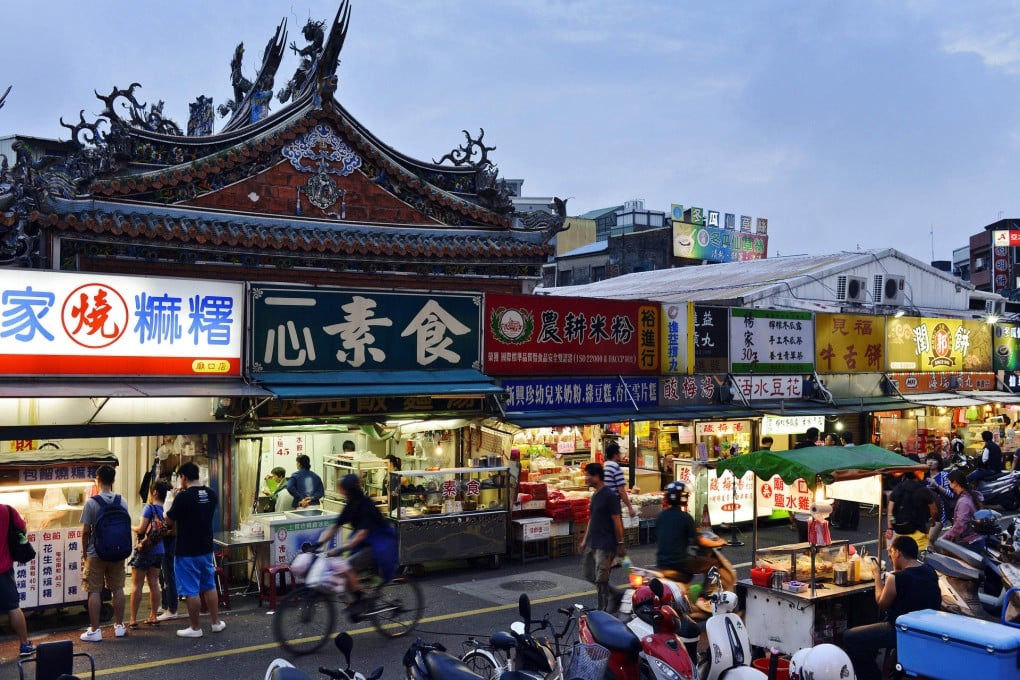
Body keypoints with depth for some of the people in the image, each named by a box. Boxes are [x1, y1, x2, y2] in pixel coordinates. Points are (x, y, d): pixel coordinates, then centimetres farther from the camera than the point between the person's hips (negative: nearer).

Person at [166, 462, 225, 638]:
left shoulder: (183, 496, -18)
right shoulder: (211, 494, 2)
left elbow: (170, 521, -9)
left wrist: (175, 500, 8)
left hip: (187, 551, -7)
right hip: (206, 548, 7)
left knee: (191, 591, 3)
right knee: (209, 586, 17)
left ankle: (195, 628, 12)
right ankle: (216, 623, 24)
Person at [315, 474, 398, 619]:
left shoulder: (366, 505, -22)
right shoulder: (350, 506, 2)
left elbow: (362, 534, -30)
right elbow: (334, 528, 3)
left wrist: (340, 549, -38)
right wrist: (317, 544, -10)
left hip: (379, 546, -9)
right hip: (365, 544, 9)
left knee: (348, 567, -23)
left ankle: (359, 600, -8)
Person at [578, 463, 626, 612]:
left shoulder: (610, 496, -15)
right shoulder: (595, 496, 12)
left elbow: (617, 520, -14)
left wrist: (621, 544, -13)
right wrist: (585, 539, 18)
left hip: (605, 545, -9)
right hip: (592, 544, 9)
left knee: (601, 580, -5)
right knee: (590, 576, 13)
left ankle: (603, 611, 7)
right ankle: (616, 595, 27)